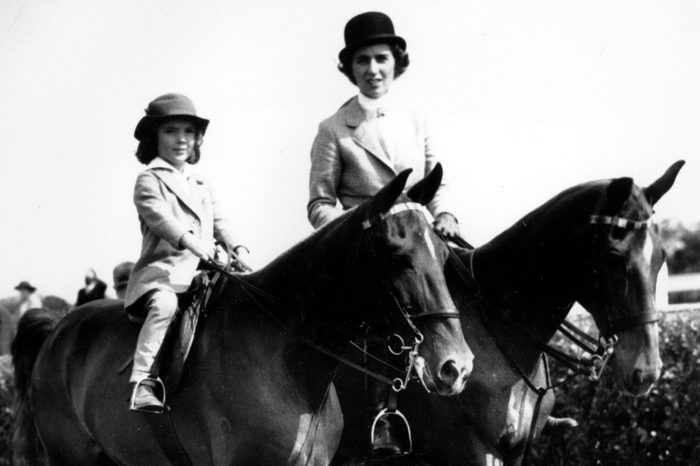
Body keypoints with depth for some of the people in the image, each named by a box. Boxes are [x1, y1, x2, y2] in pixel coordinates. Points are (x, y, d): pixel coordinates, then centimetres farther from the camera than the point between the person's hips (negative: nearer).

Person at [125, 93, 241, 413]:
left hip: (202, 271, 7)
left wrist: (235, 248, 3)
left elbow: (218, 221, 23)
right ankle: (142, 383, -38)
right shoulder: (149, 181, 1)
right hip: (162, 270, -7)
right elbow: (160, 216, -16)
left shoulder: (201, 185, 24)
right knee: (164, 304, -35)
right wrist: (190, 242, -32)